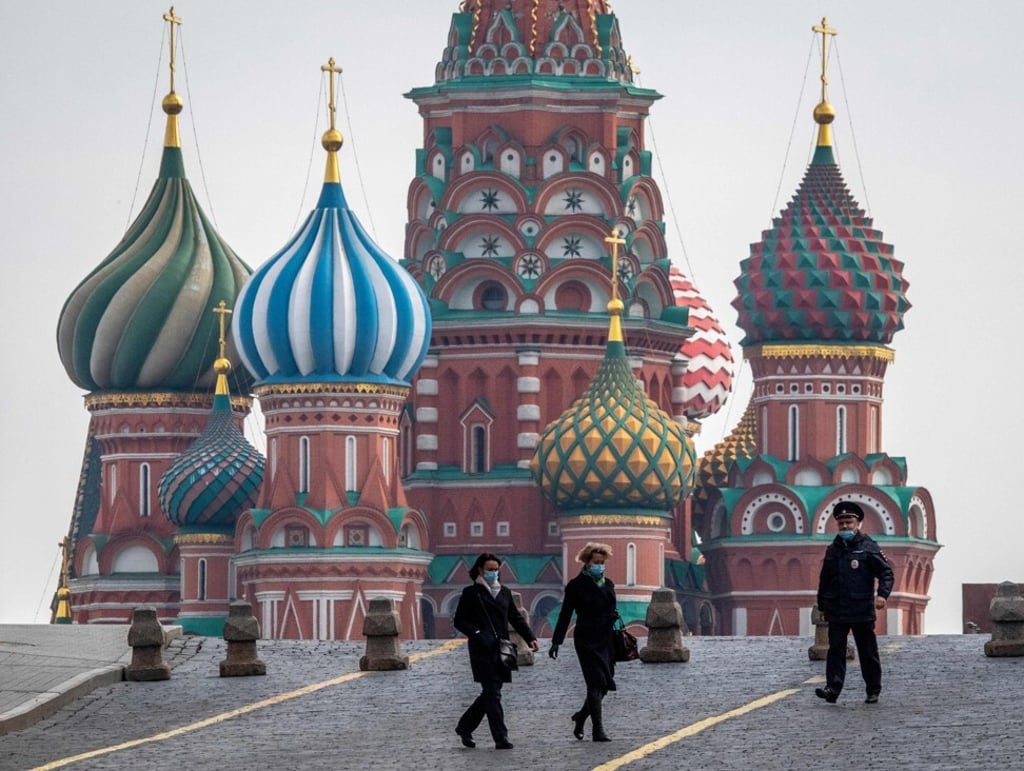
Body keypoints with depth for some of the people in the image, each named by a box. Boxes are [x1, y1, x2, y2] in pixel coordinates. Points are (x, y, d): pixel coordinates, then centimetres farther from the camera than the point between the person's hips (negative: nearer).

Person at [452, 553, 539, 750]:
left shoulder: (504, 592, 16)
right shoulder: (471, 593, 0)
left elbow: (516, 617, 17)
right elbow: (459, 621, -2)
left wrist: (530, 637, 4)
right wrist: (477, 634, -16)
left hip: (501, 649, 6)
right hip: (482, 650, -6)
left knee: (490, 693, 9)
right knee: (492, 693, -10)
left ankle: (464, 726, 24)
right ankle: (500, 737, -11)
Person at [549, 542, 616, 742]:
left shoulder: (608, 584, 14)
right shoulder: (577, 585, -3)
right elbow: (565, 615, -4)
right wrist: (556, 641, -7)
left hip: (605, 641, 6)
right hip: (586, 641, -6)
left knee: (604, 684, 6)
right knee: (596, 684, -10)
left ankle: (581, 716, 29)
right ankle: (598, 730, -8)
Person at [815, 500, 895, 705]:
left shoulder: (868, 547, -2)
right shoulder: (833, 550, 12)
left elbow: (886, 572, -4)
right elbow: (824, 580, 21)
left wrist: (882, 594, -20)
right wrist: (822, 605, 21)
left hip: (862, 610, -3)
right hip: (837, 610, 3)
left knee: (868, 653, 6)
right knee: (836, 650, -9)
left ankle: (873, 691, 16)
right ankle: (833, 688, -17)